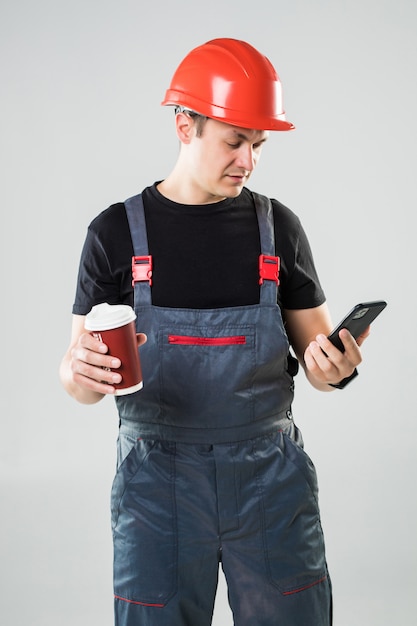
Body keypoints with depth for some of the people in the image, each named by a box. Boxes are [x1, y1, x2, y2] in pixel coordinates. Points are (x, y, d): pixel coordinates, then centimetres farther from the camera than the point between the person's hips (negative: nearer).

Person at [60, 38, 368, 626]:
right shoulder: (117, 231, -1)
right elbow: (81, 372, 0)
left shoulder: (278, 226, 3)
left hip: (271, 476, 2)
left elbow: (315, 347, 6)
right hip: (159, 482, -1)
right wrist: (81, 373, -24)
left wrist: (333, 367, -17)